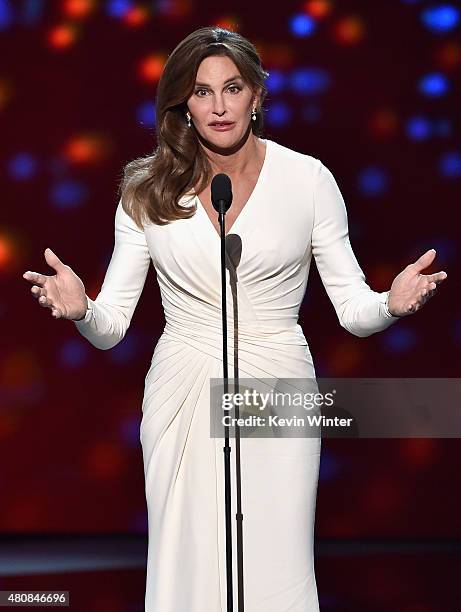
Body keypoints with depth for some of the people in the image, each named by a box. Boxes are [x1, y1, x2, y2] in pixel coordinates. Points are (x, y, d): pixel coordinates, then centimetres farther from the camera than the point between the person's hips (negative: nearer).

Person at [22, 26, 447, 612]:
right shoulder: (149, 189, 1)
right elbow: (110, 325, -1)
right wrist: (79, 308, -23)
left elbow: (353, 310, 1)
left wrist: (393, 302, -21)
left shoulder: (307, 179, -1)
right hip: (183, 394, 1)